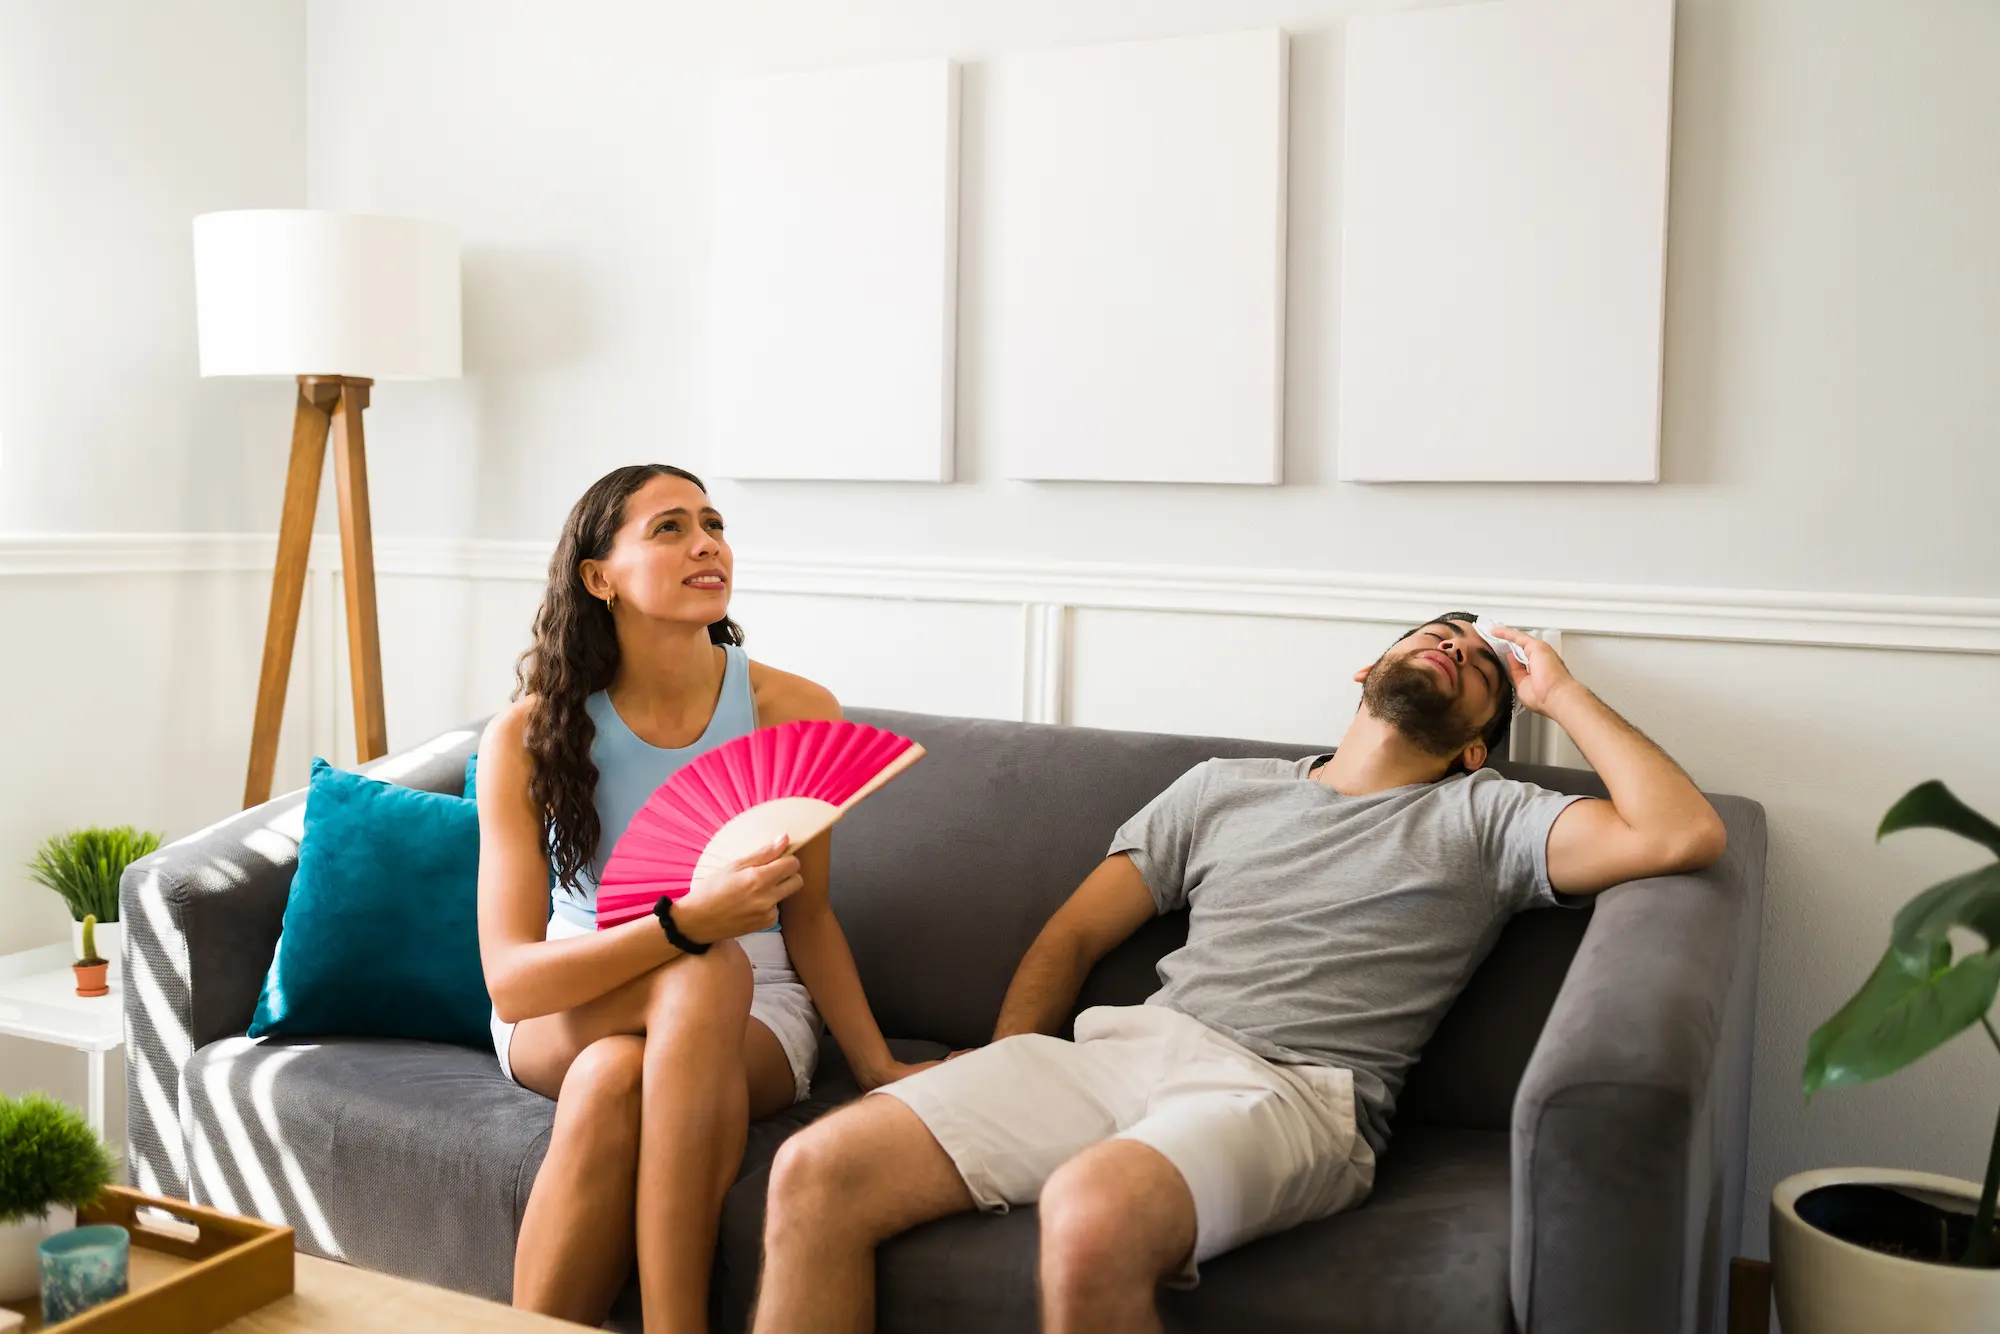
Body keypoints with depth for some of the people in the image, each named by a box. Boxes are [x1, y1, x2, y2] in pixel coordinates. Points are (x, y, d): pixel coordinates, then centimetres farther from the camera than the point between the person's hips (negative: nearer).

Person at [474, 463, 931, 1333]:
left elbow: (808, 914, 3)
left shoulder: (794, 712, -10)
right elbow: (511, 982, -20)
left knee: (612, 1082, -35)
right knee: (708, 979, -35)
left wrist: (878, 1067, -9)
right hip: (566, 1012, 0)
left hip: (752, 1023, 0)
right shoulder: (527, 734, -13)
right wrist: (690, 923, -36)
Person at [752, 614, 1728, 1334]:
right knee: (817, 1170, -19)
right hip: (1122, 1047, 4)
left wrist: (1560, 692, 13)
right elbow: (1072, 938, 22)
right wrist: (1007, 1084, 5)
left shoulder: (1486, 819, 18)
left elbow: (1682, 834, 1)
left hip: (1291, 1091, -3)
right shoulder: (1223, 788, 26)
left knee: (1090, 1215, -39)